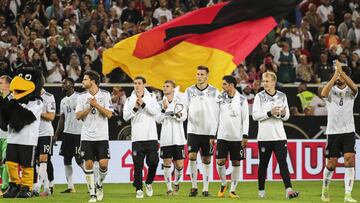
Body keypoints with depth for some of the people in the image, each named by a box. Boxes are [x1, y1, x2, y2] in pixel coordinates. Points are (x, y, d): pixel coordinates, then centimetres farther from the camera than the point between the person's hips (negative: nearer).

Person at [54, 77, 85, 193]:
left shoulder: (78, 98, -8)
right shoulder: (63, 101, 16)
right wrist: (56, 135, 15)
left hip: (78, 133, -8)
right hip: (67, 132, 8)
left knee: (79, 159, -8)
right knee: (67, 160, 5)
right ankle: (70, 186, 9)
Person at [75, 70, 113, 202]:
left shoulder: (105, 95, 0)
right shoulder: (82, 97, 6)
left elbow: (109, 114, -7)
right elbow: (78, 116, 0)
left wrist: (96, 105, -15)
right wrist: (89, 107, -12)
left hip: (102, 136, -2)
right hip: (87, 136, 2)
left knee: (103, 164, -10)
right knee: (88, 164, -4)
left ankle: (99, 185, 18)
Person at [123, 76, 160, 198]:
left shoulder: (151, 97, 8)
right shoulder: (130, 100, 9)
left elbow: (156, 111, -8)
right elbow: (126, 116, 0)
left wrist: (143, 104, -15)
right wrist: (135, 108, -14)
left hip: (151, 137, 0)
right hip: (137, 138, 0)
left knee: (153, 162, -4)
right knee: (138, 165, -2)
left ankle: (148, 183, 19)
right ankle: (139, 189, 4)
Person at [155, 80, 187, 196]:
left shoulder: (180, 100, 3)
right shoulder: (162, 102, 8)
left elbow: (184, 117, -5)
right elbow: (158, 120, 1)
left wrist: (177, 114, -24)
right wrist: (164, 109, -13)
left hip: (178, 138, -1)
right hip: (165, 138, 1)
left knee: (179, 164, -1)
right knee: (166, 163, -3)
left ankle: (176, 183, 25)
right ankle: (169, 188, 6)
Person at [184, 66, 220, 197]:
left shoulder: (214, 92, 0)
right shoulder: (189, 91, 5)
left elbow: (216, 114, -1)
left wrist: (213, 133, -5)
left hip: (208, 132, -1)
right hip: (193, 130, 1)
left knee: (206, 160, 2)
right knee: (192, 157, -10)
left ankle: (206, 188, 8)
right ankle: (194, 186, 0)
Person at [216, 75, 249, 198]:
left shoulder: (242, 100, -1)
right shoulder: (221, 99, 5)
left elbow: (245, 119, -1)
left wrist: (245, 136, -7)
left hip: (237, 137, -2)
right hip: (222, 136, 2)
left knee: (236, 163, 1)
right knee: (220, 162, -5)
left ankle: (232, 190, 7)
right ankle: (223, 185, 18)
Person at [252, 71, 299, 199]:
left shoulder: (282, 96, 9)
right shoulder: (259, 96, 2)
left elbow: (286, 116, 11)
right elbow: (255, 115, -6)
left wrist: (283, 114, -11)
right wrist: (269, 113, -17)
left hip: (279, 136, 1)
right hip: (264, 136, -1)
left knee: (283, 162, -9)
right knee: (263, 164, 6)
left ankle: (288, 190, -19)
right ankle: (261, 191, 18)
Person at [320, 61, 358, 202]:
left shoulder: (350, 91, 3)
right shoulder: (331, 90, 1)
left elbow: (353, 86, -23)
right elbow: (324, 93, -24)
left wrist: (341, 71, -32)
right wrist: (335, 75, -30)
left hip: (348, 132, 0)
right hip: (333, 132, 0)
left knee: (350, 160, -14)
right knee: (332, 163, 4)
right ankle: (325, 190, 28)